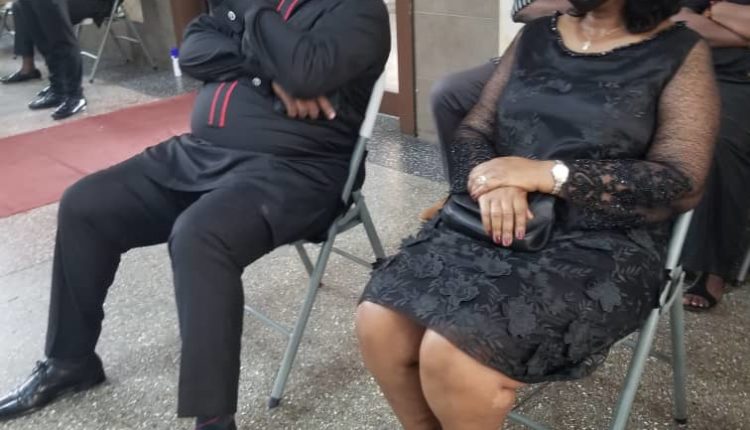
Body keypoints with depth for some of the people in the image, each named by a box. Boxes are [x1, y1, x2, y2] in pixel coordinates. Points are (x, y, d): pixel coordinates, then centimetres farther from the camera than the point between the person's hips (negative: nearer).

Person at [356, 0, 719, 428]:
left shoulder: (682, 53, 1)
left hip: (602, 246, -4)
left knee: (451, 354, -27)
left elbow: (683, 184, -8)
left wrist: (547, 174, -17)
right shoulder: (535, 36, 14)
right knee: (379, 321, -19)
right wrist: (493, 184, -13)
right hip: (495, 221, 5)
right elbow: (472, 132, 11)